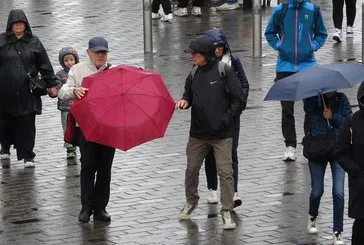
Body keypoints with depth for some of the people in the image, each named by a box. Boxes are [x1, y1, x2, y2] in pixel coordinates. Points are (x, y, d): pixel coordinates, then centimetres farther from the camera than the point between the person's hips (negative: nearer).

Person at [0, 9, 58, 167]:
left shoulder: (34, 42, 8)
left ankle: (27, 156, 4)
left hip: (27, 93, 0)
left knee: (27, 125, -2)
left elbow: (45, 65, 11)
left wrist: (51, 84, 9)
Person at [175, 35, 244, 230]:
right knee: (191, 168, 12)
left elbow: (238, 100, -7)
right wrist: (185, 101, -4)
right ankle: (191, 201, 34)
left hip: (221, 135, -5)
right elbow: (189, 95, 19)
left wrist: (225, 120, -12)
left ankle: (227, 211, 3)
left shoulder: (224, 72, -9)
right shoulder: (194, 74, 5)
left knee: (225, 172, -4)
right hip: (198, 133, 5)